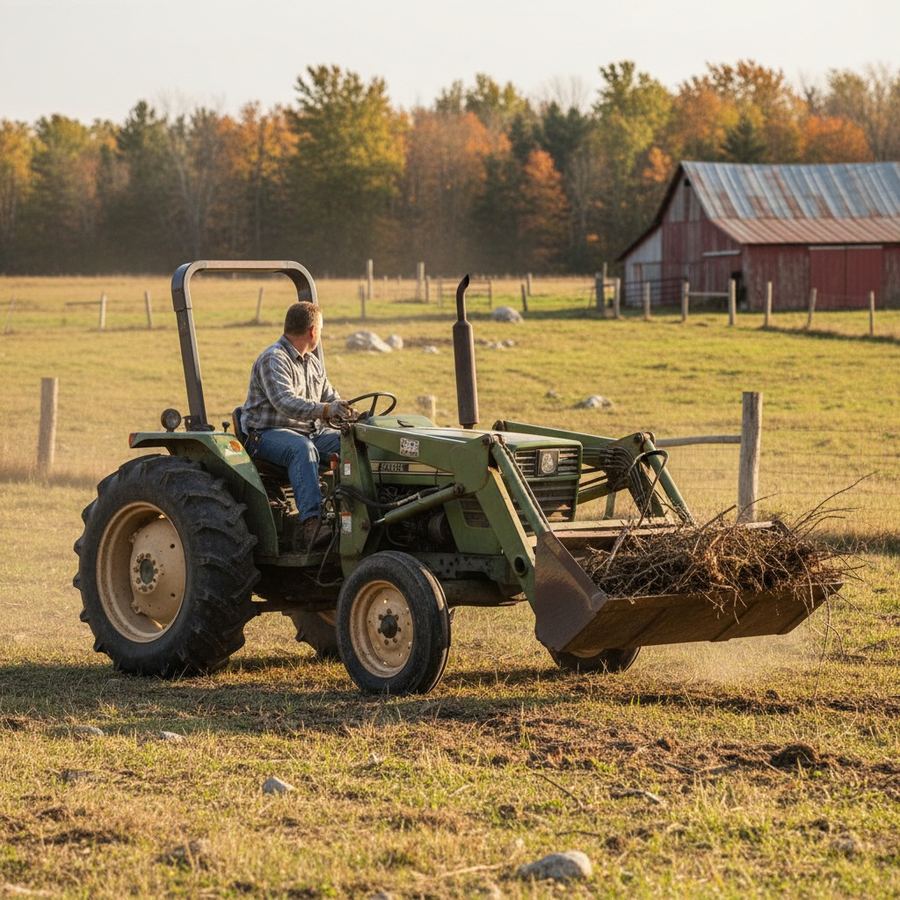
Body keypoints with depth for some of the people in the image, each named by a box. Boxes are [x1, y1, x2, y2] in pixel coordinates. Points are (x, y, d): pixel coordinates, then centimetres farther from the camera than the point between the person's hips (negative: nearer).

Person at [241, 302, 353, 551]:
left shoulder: (313, 362, 19)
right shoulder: (273, 360, -12)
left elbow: (331, 398, 21)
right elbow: (285, 402, -28)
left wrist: (347, 413, -3)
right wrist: (324, 410, -43)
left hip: (310, 431, 8)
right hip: (269, 434, -8)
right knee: (302, 449, -38)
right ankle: (310, 522, -51)